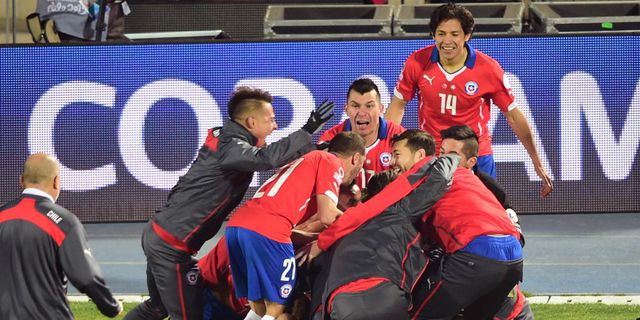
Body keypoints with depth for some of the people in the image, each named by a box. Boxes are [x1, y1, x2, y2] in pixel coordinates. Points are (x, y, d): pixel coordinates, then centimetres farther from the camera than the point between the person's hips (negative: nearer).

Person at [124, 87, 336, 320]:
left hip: (158, 232, 10)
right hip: (171, 246, -10)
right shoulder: (231, 147, -18)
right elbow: (267, 158, -37)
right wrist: (307, 132, -30)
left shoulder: (223, 137, 9)